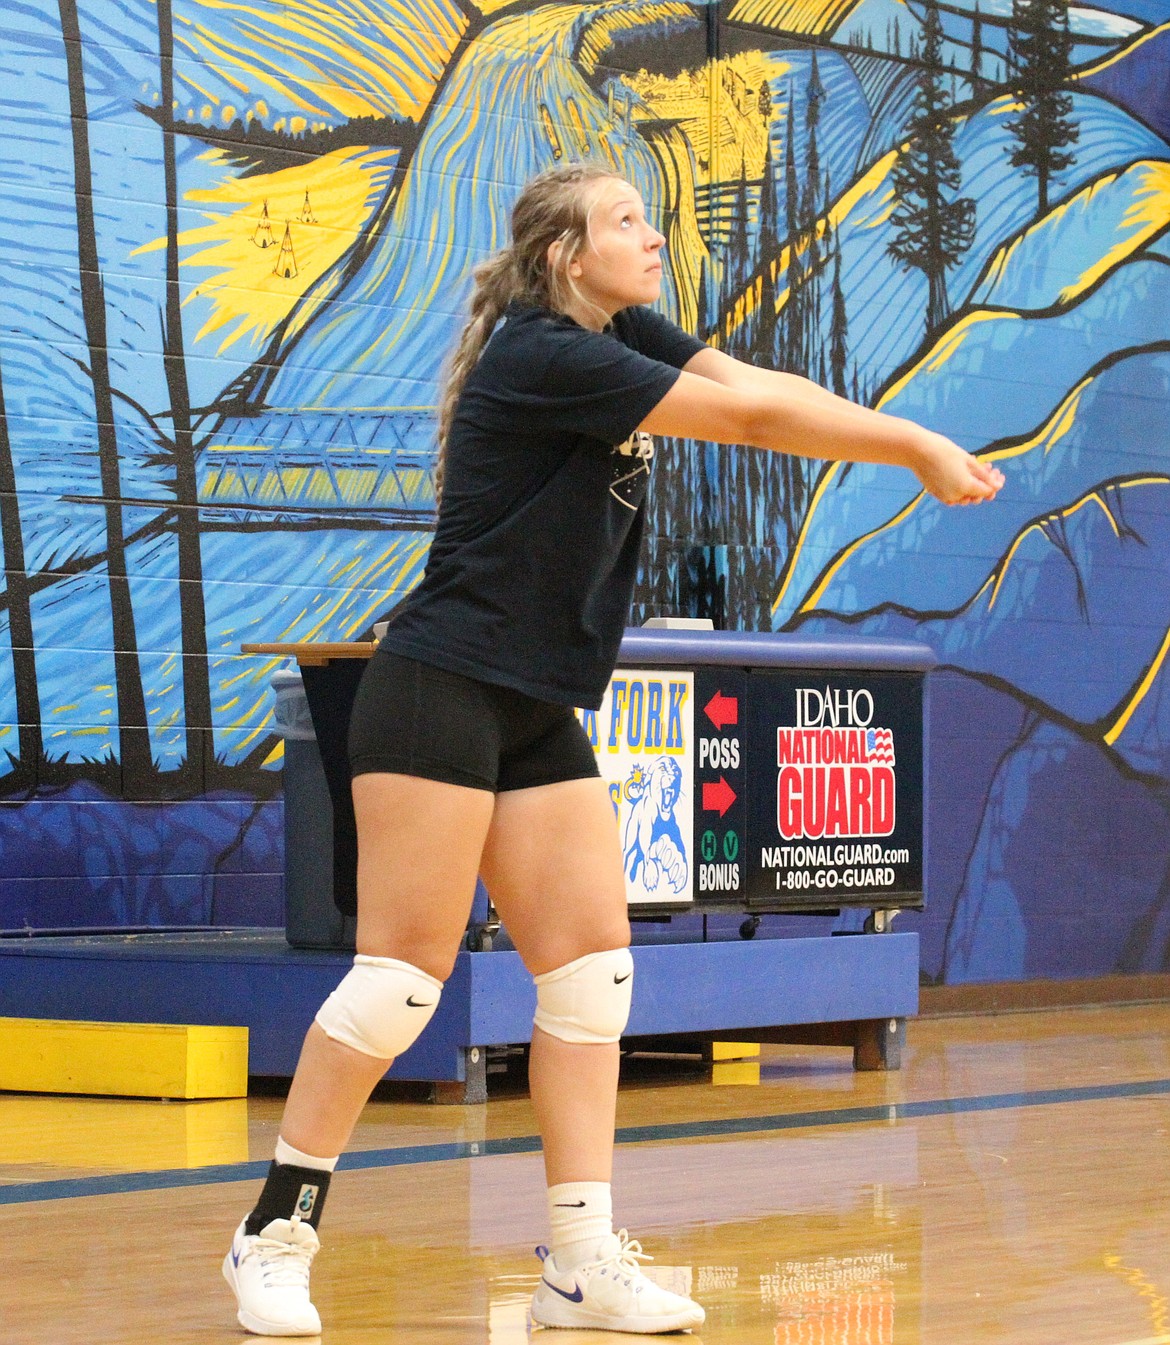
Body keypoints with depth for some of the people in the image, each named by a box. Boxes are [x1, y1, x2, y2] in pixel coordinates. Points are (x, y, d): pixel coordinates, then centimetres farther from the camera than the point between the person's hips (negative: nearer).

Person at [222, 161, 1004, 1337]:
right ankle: (274, 1234, 1)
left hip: (539, 715, 9)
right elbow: (753, 418, -17)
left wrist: (915, 445, -16)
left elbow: (758, 385, -1)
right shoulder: (542, 357, -16)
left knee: (592, 966, 2)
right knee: (404, 974, -9)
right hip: (440, 695, -9)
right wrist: (916, 449, -11)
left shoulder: (621, 335, 11)